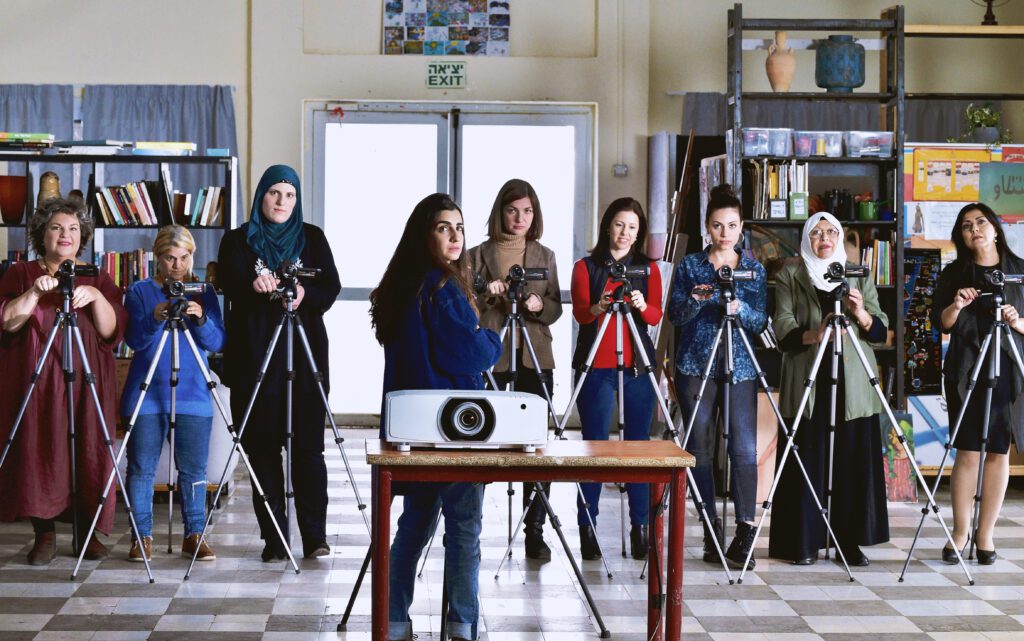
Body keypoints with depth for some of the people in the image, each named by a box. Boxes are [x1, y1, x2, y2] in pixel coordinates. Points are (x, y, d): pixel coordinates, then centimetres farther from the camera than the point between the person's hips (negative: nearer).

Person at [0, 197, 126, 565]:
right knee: (39, 453, -6)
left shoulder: (97, 279, 12)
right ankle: (44, 535, 1)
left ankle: (90, 532, 4)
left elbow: (111, 331, -1)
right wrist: (34, 292, -20)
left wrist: (96, 297, -17)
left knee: (89, 454, -4)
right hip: (36, 382, -1)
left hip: (87, 384, 1)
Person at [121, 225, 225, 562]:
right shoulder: (140, 291, 4)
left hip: (193, 396, 1)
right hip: (147, 395, -1)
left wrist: (201, 319, -19)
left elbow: (217, 342, 0)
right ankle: (142, 536, 8)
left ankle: (194, 535, 12)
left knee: (194, 470, 2)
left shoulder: (204, 292, 8)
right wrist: (155, 318, -25)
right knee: (141, 468, -1)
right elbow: (134, 340, -7)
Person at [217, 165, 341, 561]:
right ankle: (274, 539, 5)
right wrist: (253, 285, -30)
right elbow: (228, 284, -8)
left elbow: (331, 286, 2)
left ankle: (315, 535, -2)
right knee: (262, 447, 0)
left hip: (306, 353, 0)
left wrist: (305, 294, -20)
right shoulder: (238, 241, 8)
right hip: (253, 354, 0)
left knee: (308, 445, -5)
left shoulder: (312, 238, 12)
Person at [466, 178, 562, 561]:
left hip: (534, 357, 2)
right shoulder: (479, 255, 6)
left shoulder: (545, 256, 14)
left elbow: (556, 308, 12)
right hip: (489, 356, -2)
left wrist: (538, 305, -9)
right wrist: (486, 295, -16)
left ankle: (535, 530, 3)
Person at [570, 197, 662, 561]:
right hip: (596, 366, -1)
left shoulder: (648, 268, 11)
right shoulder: (586, 267, 7)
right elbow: (579, 313, -7)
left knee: (638, 445, 1)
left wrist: (642, 305, -23)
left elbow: (656, 316, -1)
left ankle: (640, 528, 5)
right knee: (594, 445, -3)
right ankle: (587, 528, 0)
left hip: (637, 366, 2)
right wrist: (598, 307, -29)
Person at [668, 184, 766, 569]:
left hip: (740, 367, 0)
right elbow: (674, 315, 0)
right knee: (701, 449, 1)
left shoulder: (754, 269, 10)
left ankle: (744, 532, -13)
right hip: (696, 366, 0)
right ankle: (712, 532, 9)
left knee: (745, 448, -13)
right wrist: (695, 300, -20)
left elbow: (761, 322, 2)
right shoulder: (690, 266, 8)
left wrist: (739, 308, -18)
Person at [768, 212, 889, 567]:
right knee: (807, 462, -5)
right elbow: (784, 327, -4)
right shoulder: (790, 275, 9)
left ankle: (851, 540, 5)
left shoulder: (859, 274, 16)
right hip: (807, 382, -2)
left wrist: (860, 314, -13)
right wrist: (814, 335, -23)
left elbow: (880, 331, 8)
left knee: (854, 461, -1)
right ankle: (803, 542, -1)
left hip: (853, 382, 2)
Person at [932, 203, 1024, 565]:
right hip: (966, 370, -1)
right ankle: (960, 532, 1)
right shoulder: (953, 274, 9)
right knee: (968, 452, -5)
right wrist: (956, 306, -14)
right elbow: (940, 323, 4)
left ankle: (985, 534, 6)